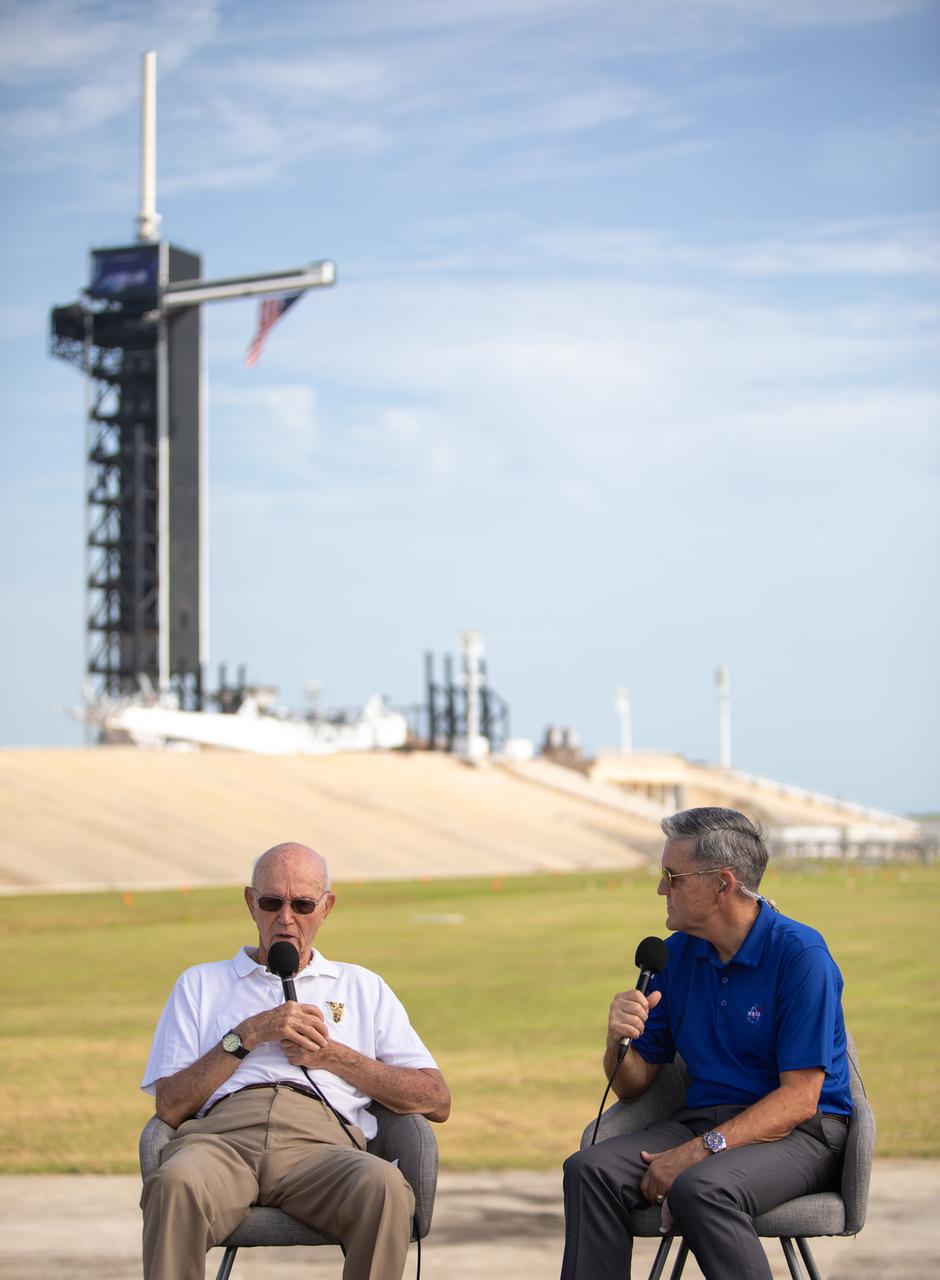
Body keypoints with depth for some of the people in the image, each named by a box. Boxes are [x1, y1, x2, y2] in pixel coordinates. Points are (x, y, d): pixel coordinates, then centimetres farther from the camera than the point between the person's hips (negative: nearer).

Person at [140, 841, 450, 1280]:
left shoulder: (363, 988, 29)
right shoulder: (200, 984, 28)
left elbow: (437, 1100, 18)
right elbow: (170, 1106, 14)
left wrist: (335, 1056, 9)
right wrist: (249, 1035, 5)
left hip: (321, 1142, 0)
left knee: (384, 1186, -38)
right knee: (176, 1184, -39)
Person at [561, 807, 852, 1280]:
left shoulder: (800, 954, -12)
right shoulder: (676, 954, 8)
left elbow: (799, 1099, -16)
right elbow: (632, 1086, 12)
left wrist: (699, 1151, -23)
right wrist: (618, 1040, -12)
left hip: (799, 1134, -6)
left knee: (701, 1188, -36)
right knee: (590, 1170, -21)